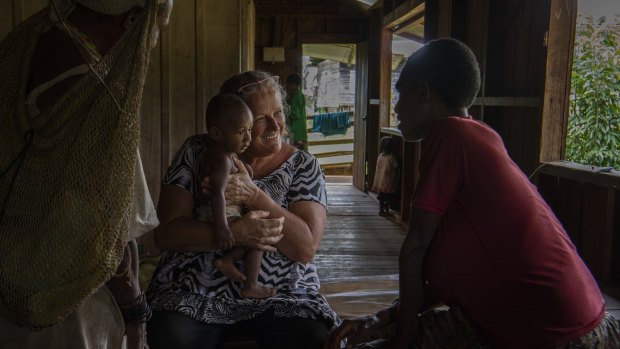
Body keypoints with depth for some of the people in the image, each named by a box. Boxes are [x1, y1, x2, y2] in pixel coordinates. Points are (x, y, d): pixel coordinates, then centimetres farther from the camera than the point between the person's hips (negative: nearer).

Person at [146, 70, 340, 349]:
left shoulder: (303, 166, 2)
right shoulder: (197, 153, 2)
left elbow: (306, 248, -10)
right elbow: (165, 234, -6)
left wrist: (254, 196, -23)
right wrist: (235, 233, -21)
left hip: (278, 296, 0)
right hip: (197, 292, 1)